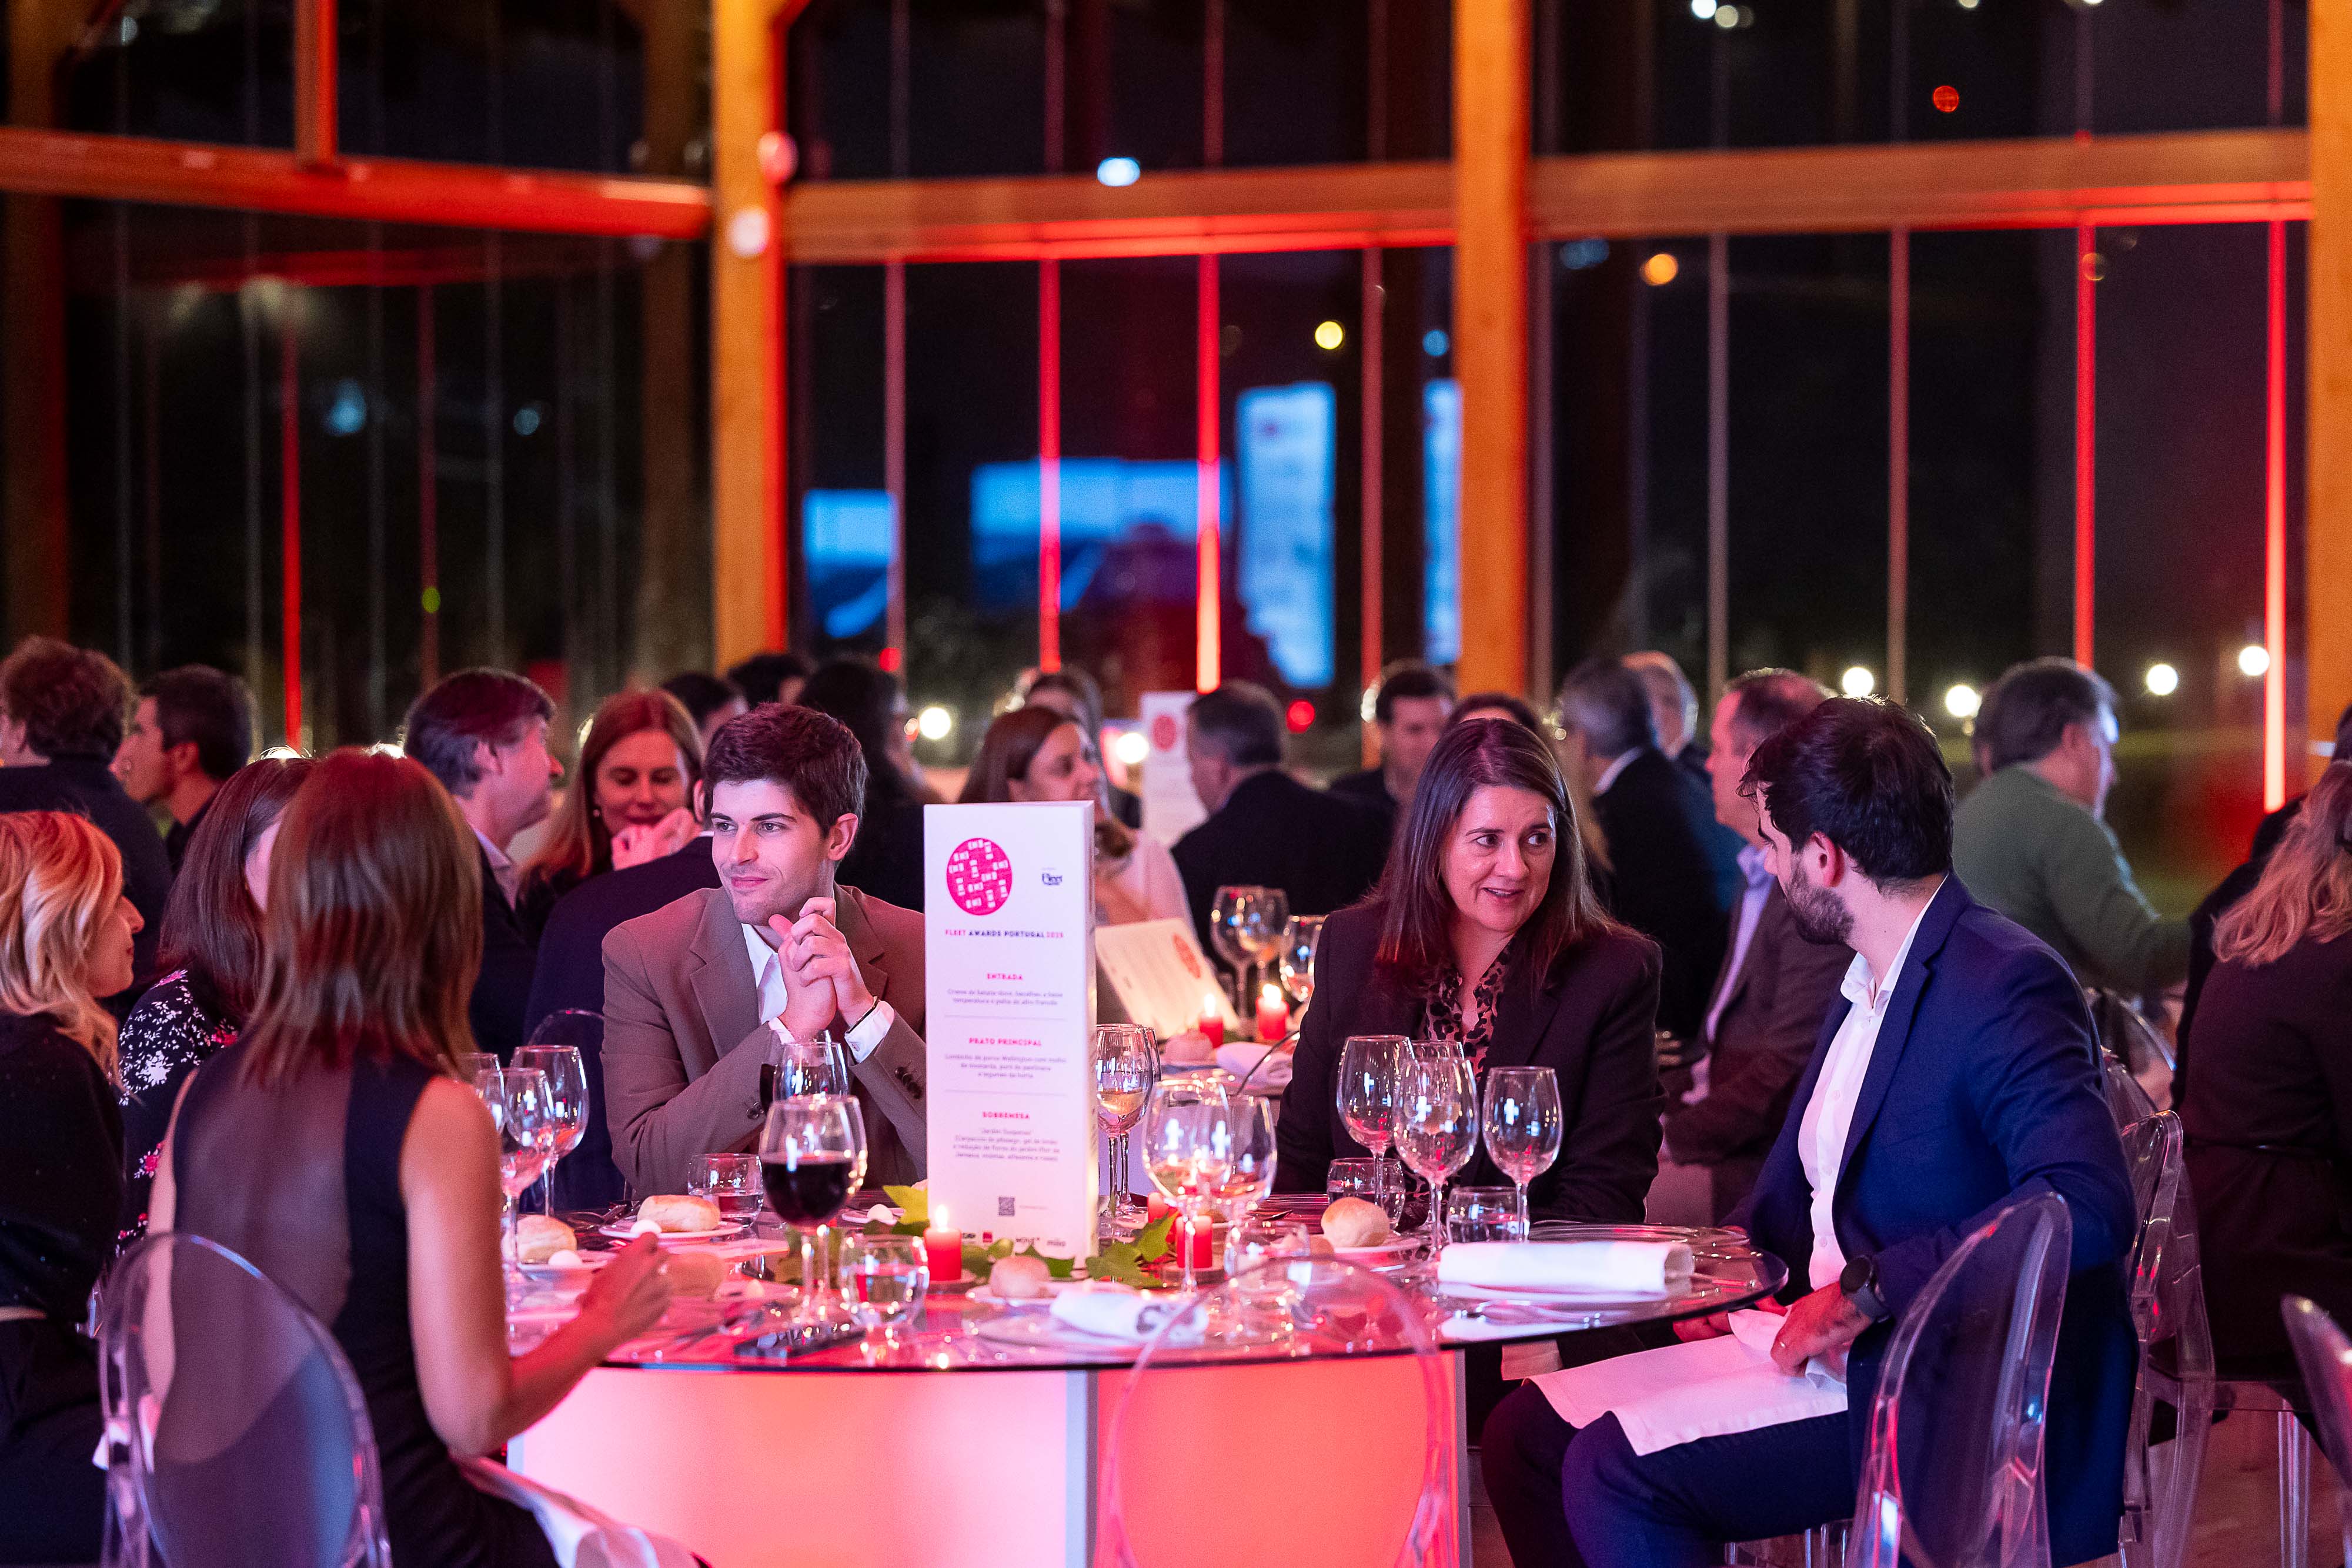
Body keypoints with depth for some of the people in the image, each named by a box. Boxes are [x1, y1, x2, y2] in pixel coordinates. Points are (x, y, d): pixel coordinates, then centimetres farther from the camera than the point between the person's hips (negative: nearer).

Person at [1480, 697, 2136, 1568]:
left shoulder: (2007, 986, -16)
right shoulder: (1870, 983, 14)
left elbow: (2087, 1203, -30)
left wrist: (1869, 1291, -28)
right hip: (1836, 1351, 10)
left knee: (1613, 1471, -23)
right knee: (1524, 1436, 3)